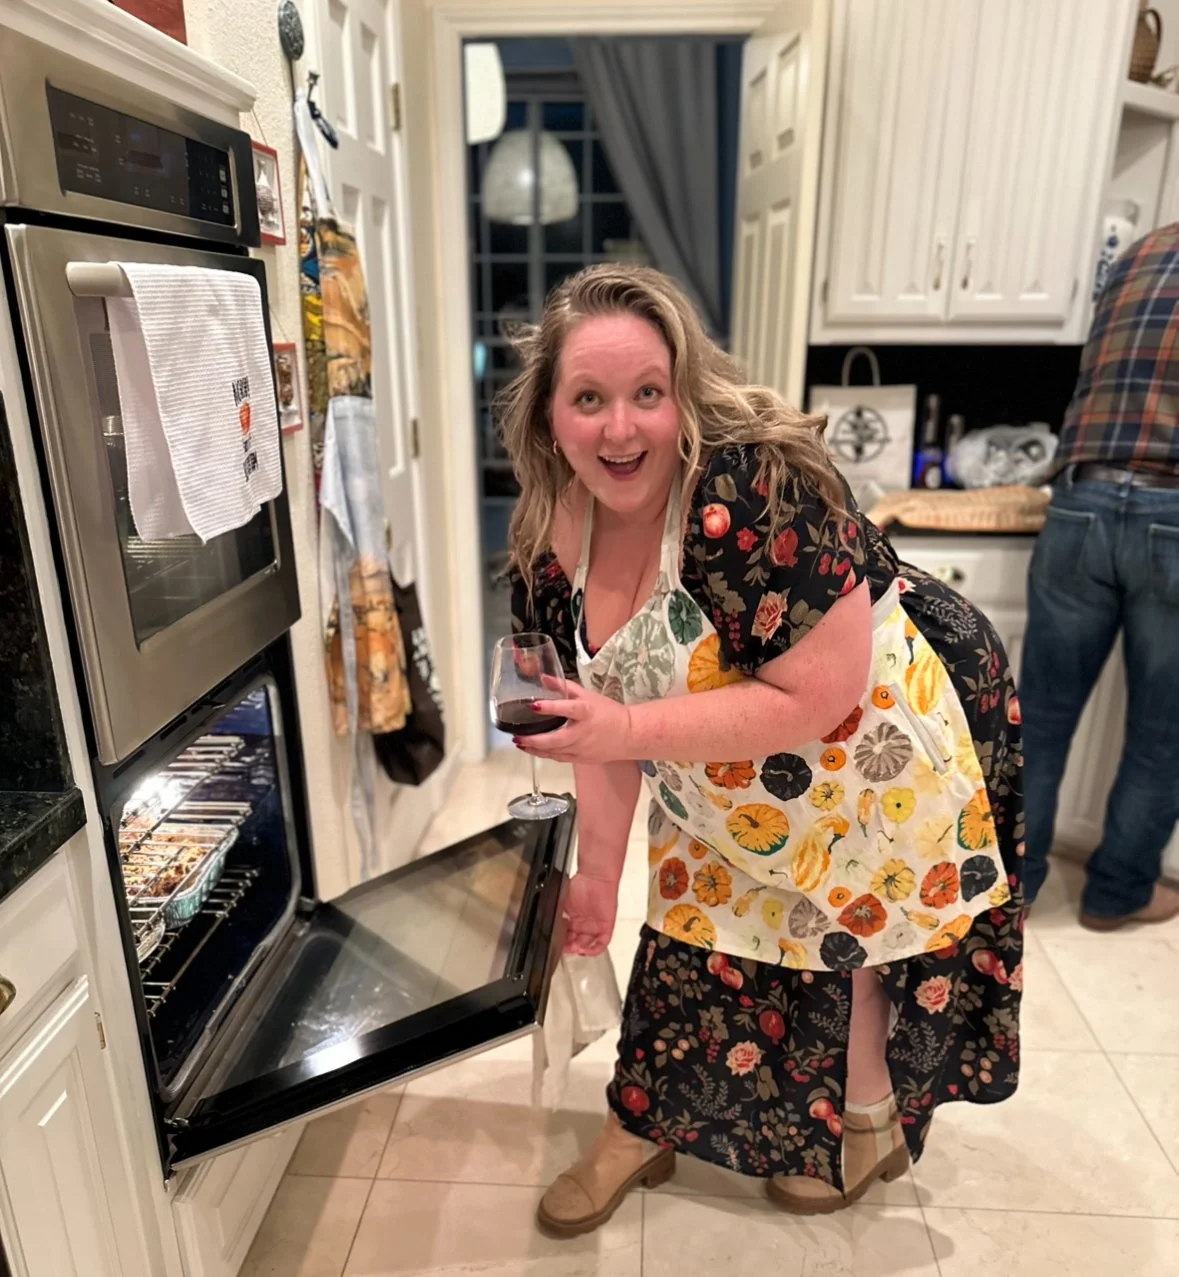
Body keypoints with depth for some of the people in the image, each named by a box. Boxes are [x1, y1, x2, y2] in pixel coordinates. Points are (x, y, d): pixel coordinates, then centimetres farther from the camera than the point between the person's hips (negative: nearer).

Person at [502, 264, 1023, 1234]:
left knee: (849, 932, 14)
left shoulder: (757, 493, -34)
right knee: (696, 933, 16)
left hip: (889, 744, -5)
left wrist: (631, 730, -35)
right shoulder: (555, 543, -12)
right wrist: (598, 872, 0)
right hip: (737, 789, 6)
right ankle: (643, 1127, 41)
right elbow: (606, 716, -3)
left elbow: (813, 700, -32)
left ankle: (871, 1127, 45)